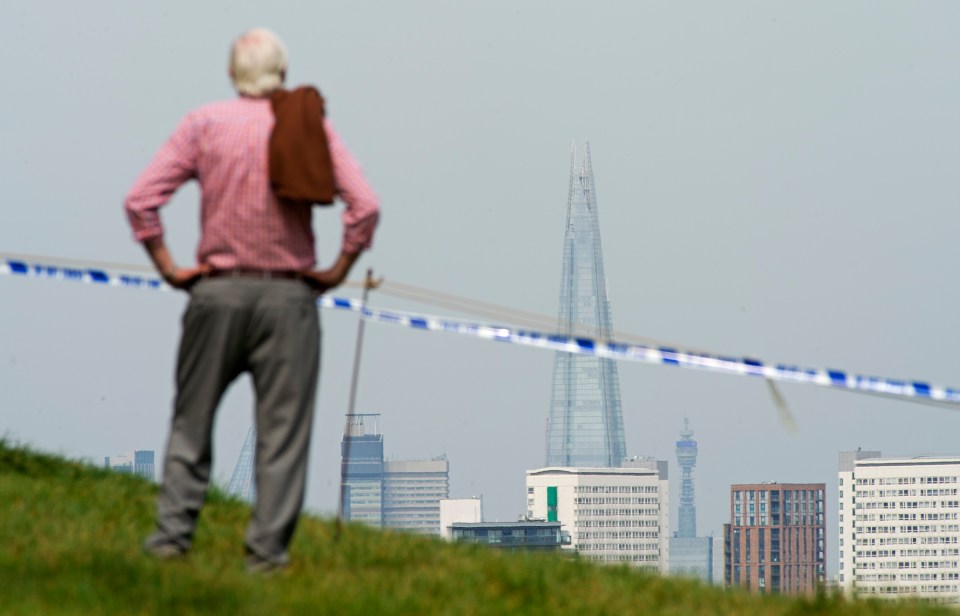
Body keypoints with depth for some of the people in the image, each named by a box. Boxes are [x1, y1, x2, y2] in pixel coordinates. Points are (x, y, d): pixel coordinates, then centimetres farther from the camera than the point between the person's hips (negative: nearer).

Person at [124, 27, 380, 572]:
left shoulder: (204, 124, 0)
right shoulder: (312, 127, -2)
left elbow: (141, 200, -5)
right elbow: (365, 206, -10)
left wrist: (168, 266, 2)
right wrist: (338, 271, 0)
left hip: (216, 291, 1)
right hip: (288, 294, -1)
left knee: (192, 420, 13)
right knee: (283, 426, 4)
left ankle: (173, 531, 8)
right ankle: (269, 545, 1)